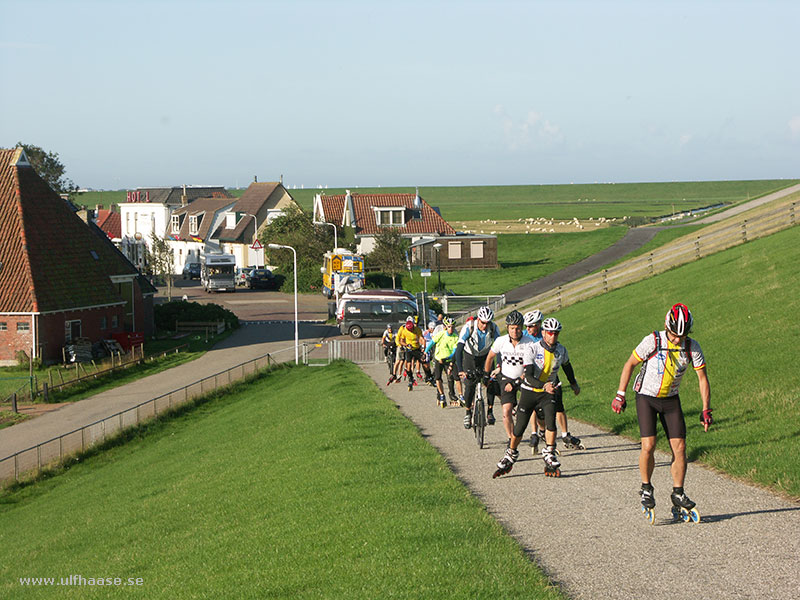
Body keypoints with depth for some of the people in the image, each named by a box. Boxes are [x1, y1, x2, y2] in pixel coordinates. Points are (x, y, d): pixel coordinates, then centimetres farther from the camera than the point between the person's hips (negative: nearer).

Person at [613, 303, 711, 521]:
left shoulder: (692, 347, -11)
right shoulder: (653, 341, -20)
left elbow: (702, 378, -3)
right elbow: (630, 364, -8)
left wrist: (706, 410, -8)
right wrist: (620, 395, -9)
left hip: (671, 400, 3)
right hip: (646, 398, -3)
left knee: (679, 447, -6)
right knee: (648, 446, -15)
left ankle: (678, 493, 7)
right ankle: (646, 489, 6)